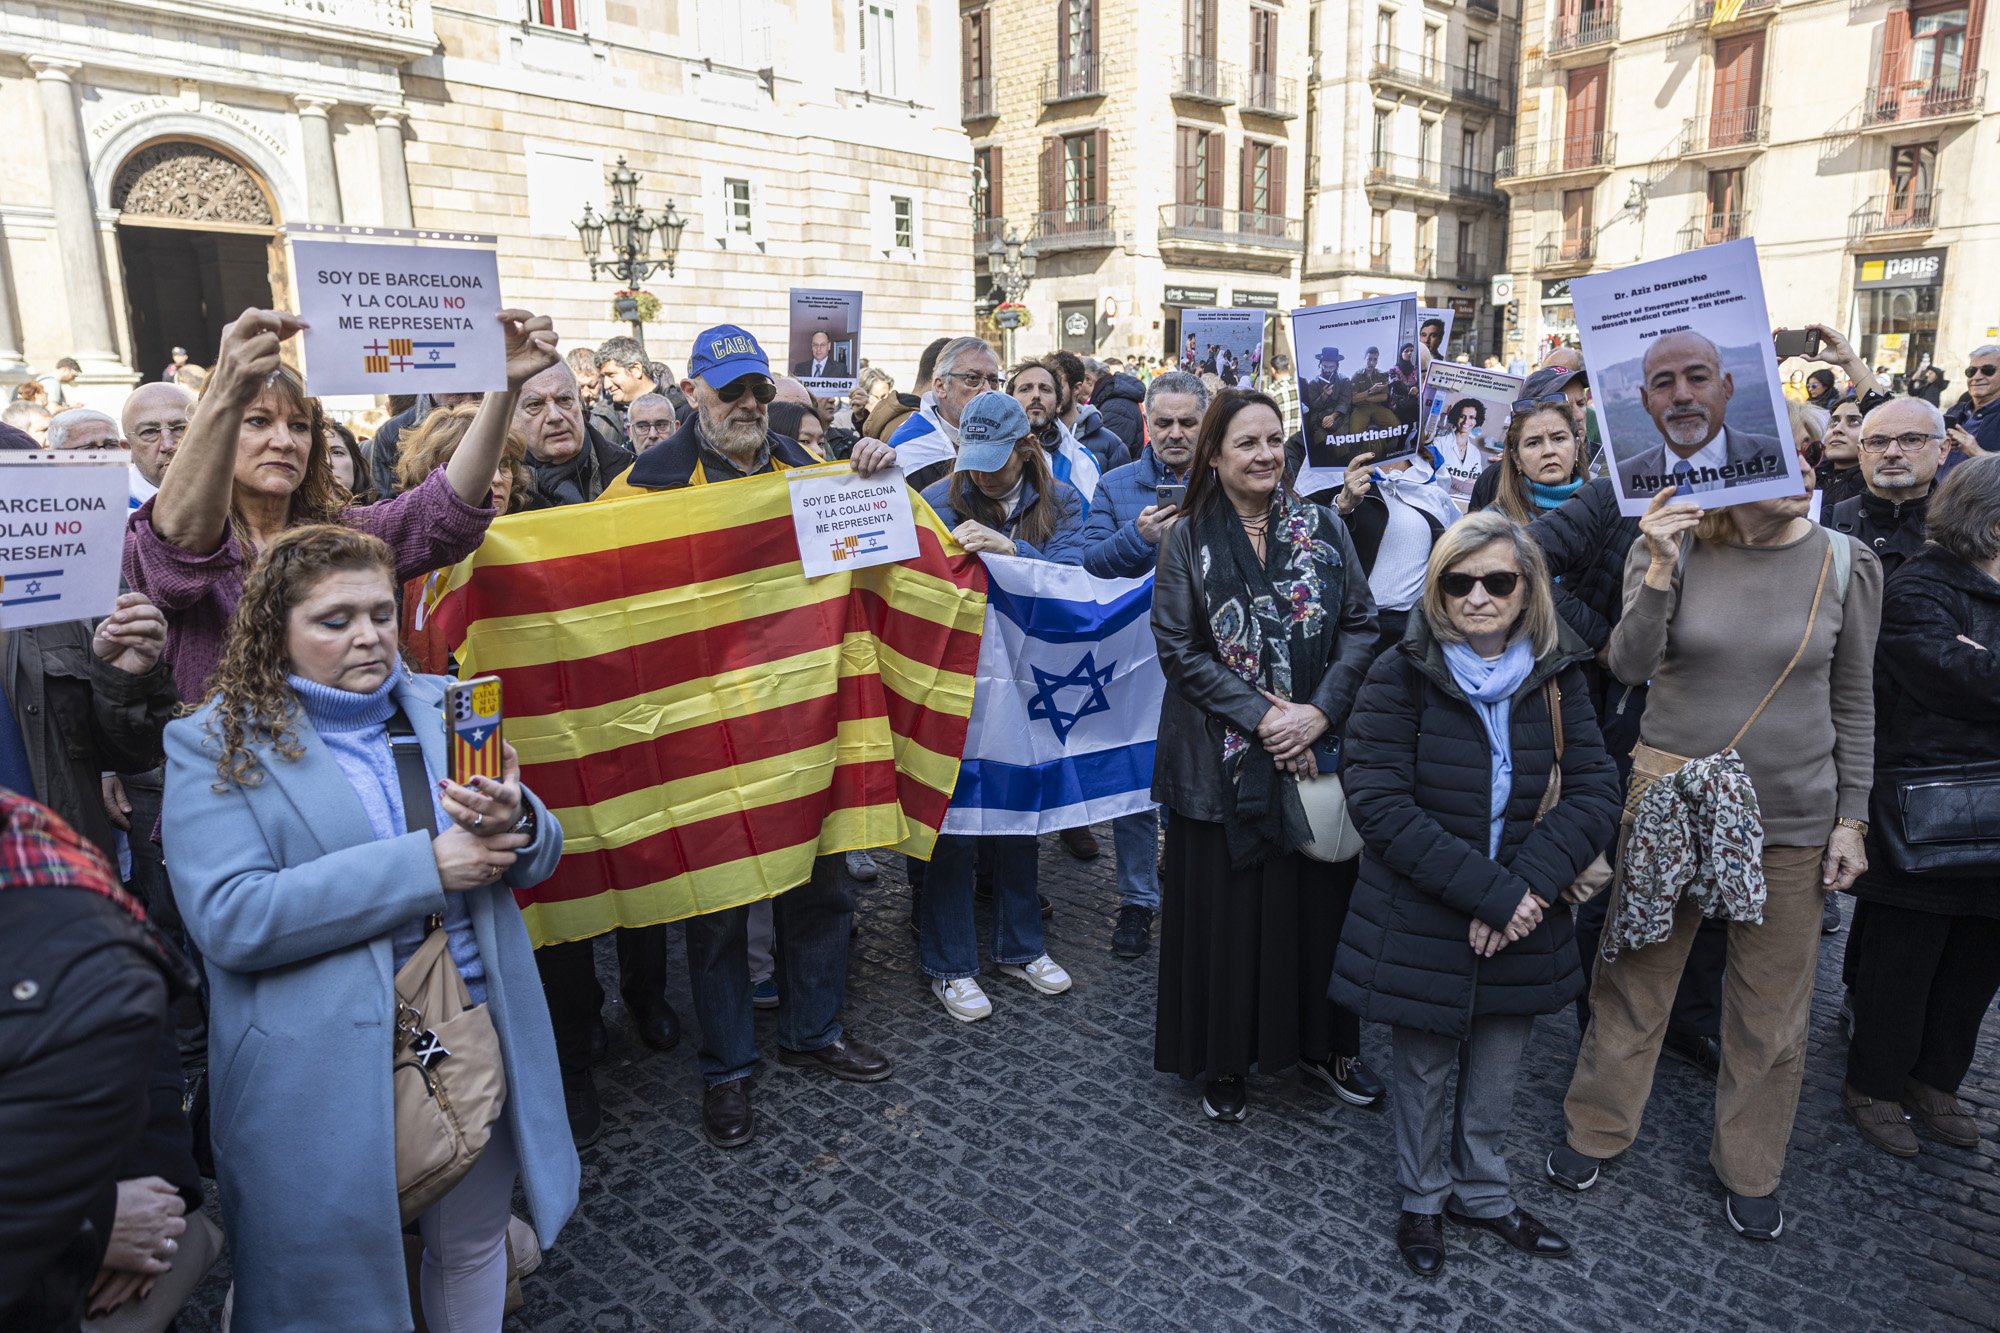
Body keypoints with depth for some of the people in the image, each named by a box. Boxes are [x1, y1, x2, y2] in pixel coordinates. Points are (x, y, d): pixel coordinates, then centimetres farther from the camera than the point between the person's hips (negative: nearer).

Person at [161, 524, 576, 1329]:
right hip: (329, 1076, -4)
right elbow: (228, 918, -19)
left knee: (472, 1247, 21)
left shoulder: (442, 709, 6)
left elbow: (534, 861, 6)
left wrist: (514, 825, -19)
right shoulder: (216, 744, -6)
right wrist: (423, 865, -23)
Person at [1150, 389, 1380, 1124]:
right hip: (1220, 756, -2)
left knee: (1319, 898, 11)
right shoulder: (1188, 541, -2)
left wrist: (1319, 711, -13)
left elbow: (1360, 626, 1)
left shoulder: (1323, 529, 4)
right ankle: (1222, 1059, 23)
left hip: (1317, 751, 2)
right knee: (1225, 904, 5)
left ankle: (1322, 1041, 32)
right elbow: (1179, 647, -8)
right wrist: (1260, 715, -15)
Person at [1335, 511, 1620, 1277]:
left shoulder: (1557, 677, -2)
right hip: (1421, 920, -3)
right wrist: (1487, 891, -22)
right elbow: (1379, 802, -19)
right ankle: (1423, 1199, 40)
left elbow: (1595, 792, -6)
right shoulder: (1402, 675, -14)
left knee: (1497, 1072, 19)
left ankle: (1482, 1192, 45)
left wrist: (1526, 885, -20)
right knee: (1423, 1070, 15)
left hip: (1522, 919, 3)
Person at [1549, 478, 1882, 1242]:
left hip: (1791, 819, 2)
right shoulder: (1674, 550, -6)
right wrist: (1659, 569, -29)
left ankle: (1749, 1169, 35)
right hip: (1669, 803, -1)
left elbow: (1852, 702, 4)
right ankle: (1595, 1130, 33)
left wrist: (1850, 819, 3)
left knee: (1772, 1007, 13)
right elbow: (1628, 666, -17)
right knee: (1635, 978, 12)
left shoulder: (1846, 564, -2)